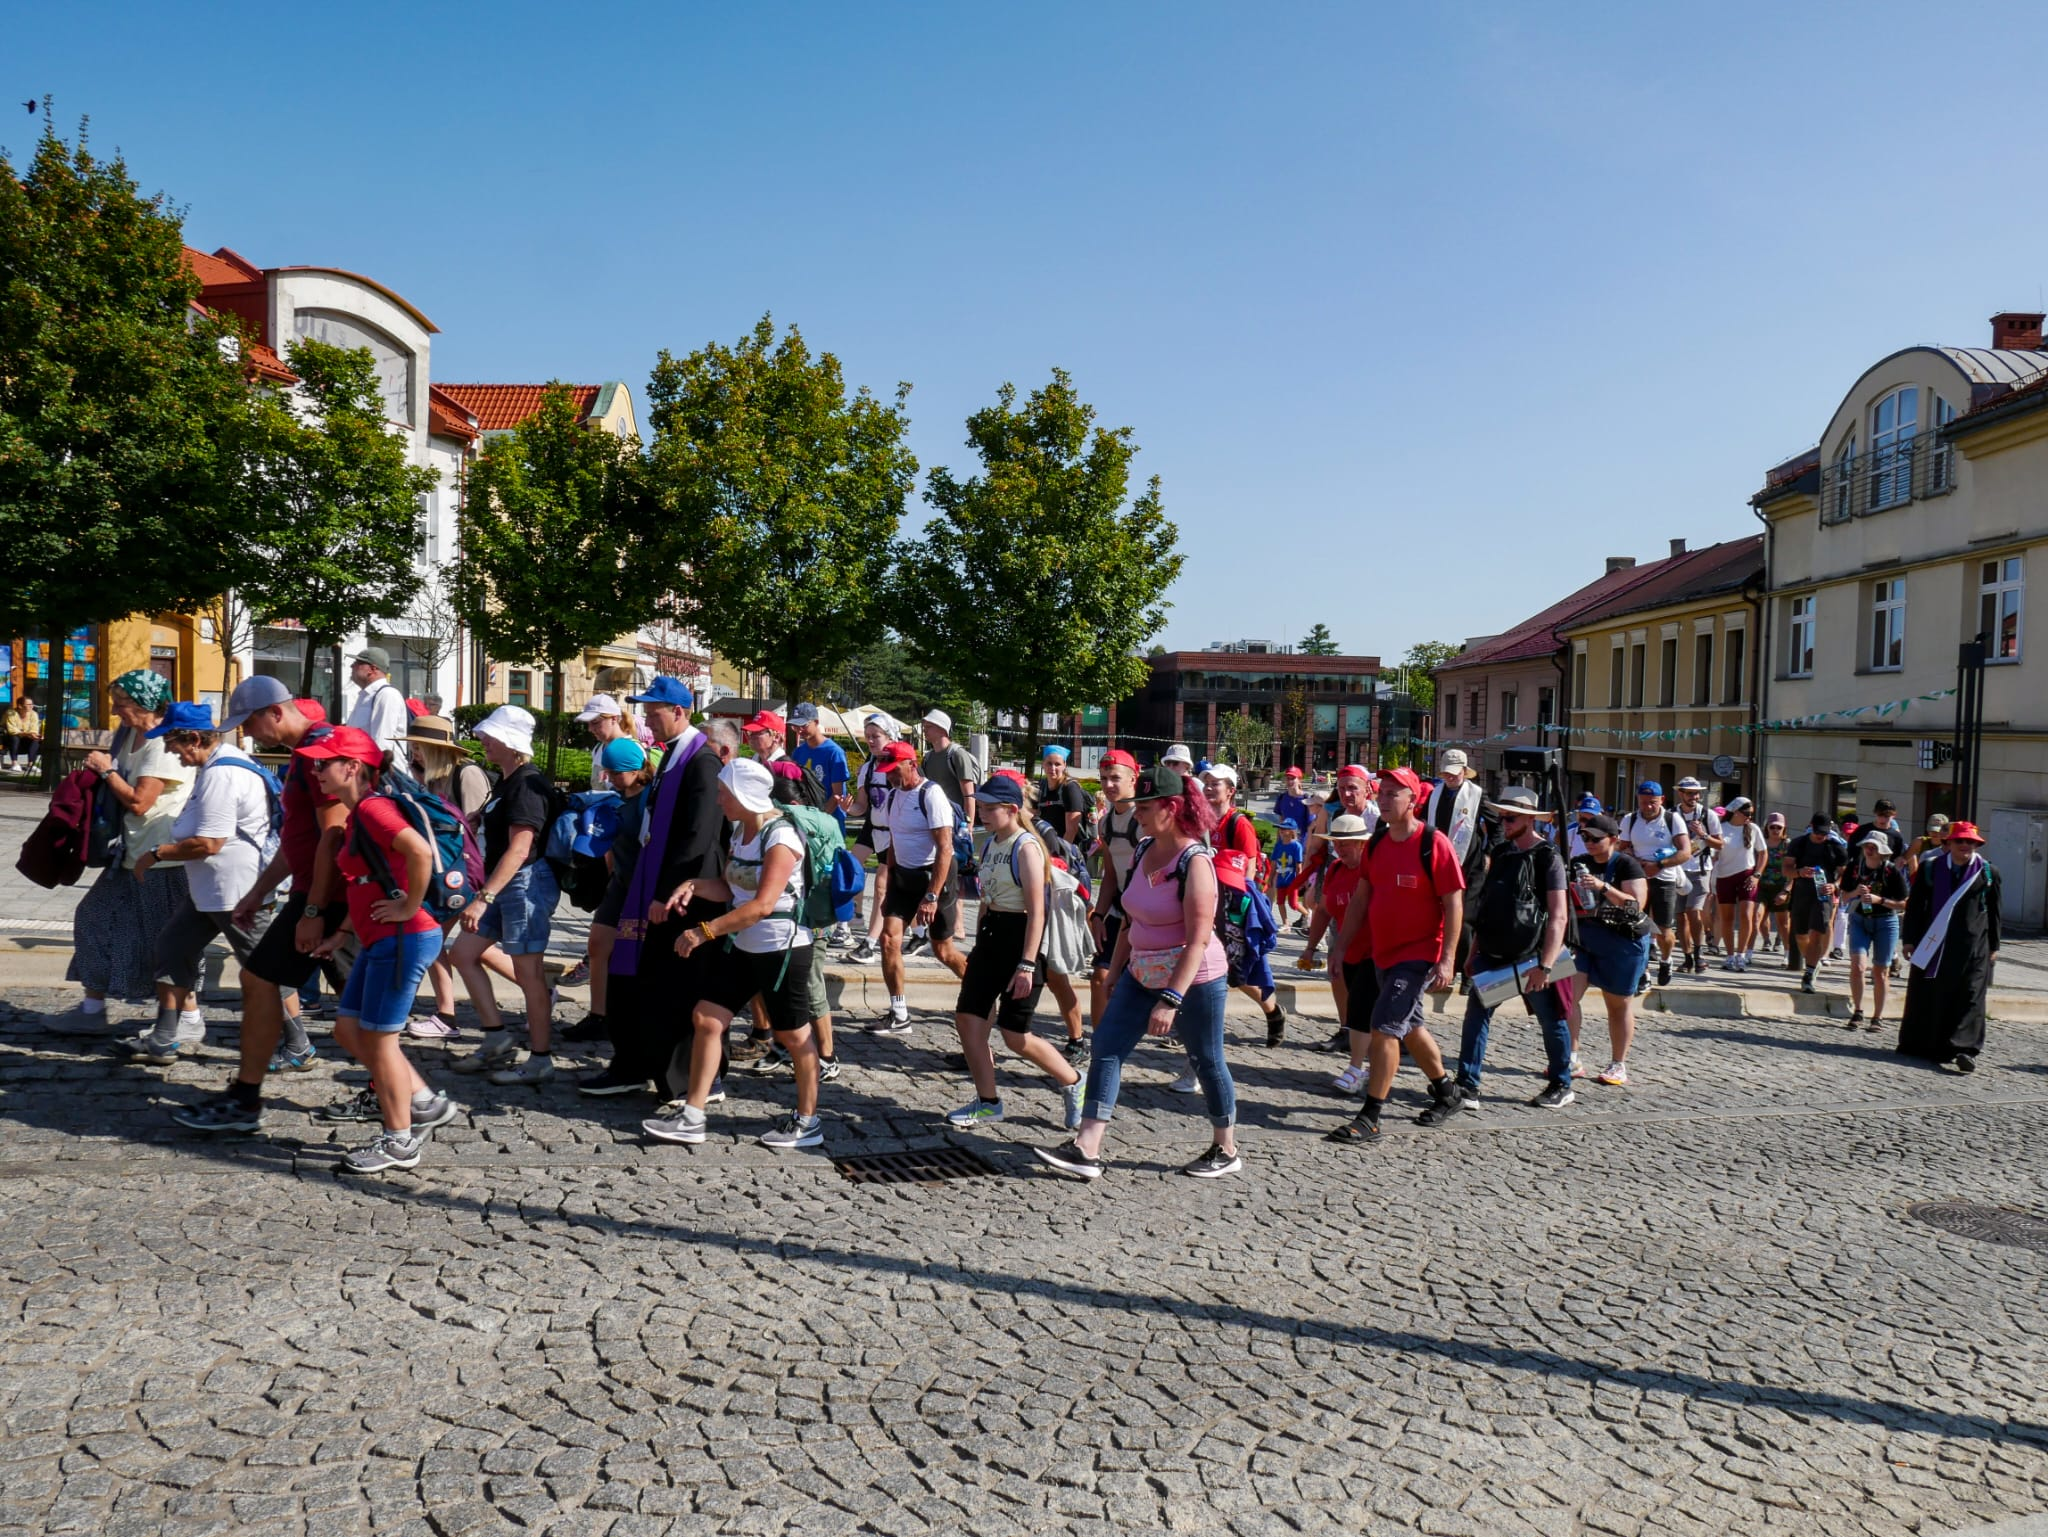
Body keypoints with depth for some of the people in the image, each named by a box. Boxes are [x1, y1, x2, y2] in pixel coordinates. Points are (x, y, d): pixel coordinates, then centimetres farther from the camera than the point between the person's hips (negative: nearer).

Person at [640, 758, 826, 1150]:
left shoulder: (781, 837, -21)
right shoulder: (740, 830, 6)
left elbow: (763, 904, -28)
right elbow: (729, 889, 11)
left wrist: (705, 931, -30)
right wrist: (696, 885, -9)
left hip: (783, 948, -8)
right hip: (741, 945, 9)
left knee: (792, 1035, 4)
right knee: (706, 1018, 4)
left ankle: (807, 1121, 19)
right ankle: (692, 1116, 10)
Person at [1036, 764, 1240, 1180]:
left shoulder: (1194, 861, -19)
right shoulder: (1145, 849, 4)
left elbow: (1198, 939, -24)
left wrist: (1171, 999, -28)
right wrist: (1114, 972, 14)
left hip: (1194, 979, -7)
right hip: (1142, 975, 8)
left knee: (1207, 1062, 8)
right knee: (1106, 1047, -3)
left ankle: (1226, 1151, 28)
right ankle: (1086, 1150, -4)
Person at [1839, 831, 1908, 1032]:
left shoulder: (1892, 871, -9)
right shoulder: (1854, 867, 0)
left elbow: (1903, 904, -8)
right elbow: (1844, 897, 7)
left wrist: (1880, 900, -21)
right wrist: (1856, 893, -14)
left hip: (1885, 922, -2)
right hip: (1859, 920, 2)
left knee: (1880, 972, 5)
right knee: (1857, 964, -15)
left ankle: (1877, 1017, 17)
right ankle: (1857, 1011, -2)